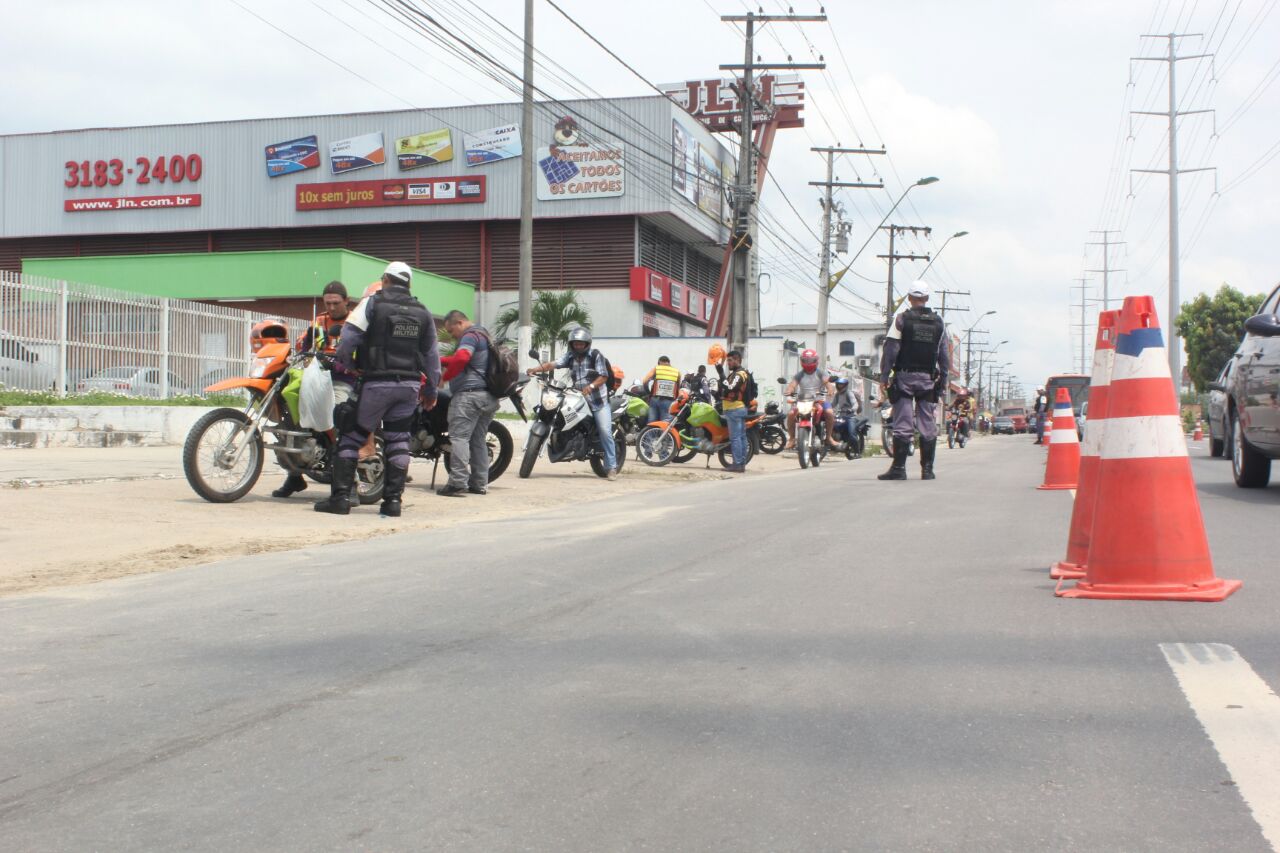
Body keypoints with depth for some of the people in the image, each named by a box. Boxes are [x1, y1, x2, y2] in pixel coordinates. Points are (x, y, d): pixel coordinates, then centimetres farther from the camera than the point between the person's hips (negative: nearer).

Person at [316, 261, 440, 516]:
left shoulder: (372, 303, -3)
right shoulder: (423, 313, 11)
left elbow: (348, 337, -11)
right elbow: (432, 355, 13)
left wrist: (345, 363, 7)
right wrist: (432, 390, 19)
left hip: (377, 382, -4)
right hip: (410, 384, 4)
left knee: (352, 436, 4)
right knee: (398, 440, 10)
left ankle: (341, 496, -1)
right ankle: (393, 500, 6)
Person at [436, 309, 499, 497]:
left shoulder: (470, 336, -7)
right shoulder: (483, 335, 24)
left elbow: (461, 358, -25)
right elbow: (459, 359, 27)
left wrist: (444, 377, -14)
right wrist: (440, 360, 15)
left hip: (469, 393, -10)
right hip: (489, 397, 10)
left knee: (459, 437, -12)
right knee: (479, 440, 12)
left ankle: (458, 483, -18)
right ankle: (480, 483, 13)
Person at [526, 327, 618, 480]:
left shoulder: (595, 355, -5)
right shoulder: (570, 357, 6)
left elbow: (603, 376, -12)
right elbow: (553, 364, -8)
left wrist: (591, 386, -30)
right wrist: (536, 369, -25)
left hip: (598, 400, -5)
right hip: (579, 400, 5)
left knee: (605, 431, -14)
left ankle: (612, 468, -11)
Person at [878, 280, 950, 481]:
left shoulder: (902, 319, -4)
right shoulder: (938, 322, 8)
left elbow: (890, 349, -7)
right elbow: (944, 355, 10)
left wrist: (884, 376, -3)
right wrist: (943, 379, 16)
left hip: (904, 376, -3)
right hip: (928, 378, 3)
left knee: (903, 425, -3)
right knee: (928, 426, 5)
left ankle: (898, 468, -5)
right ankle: (927, 469, 7)